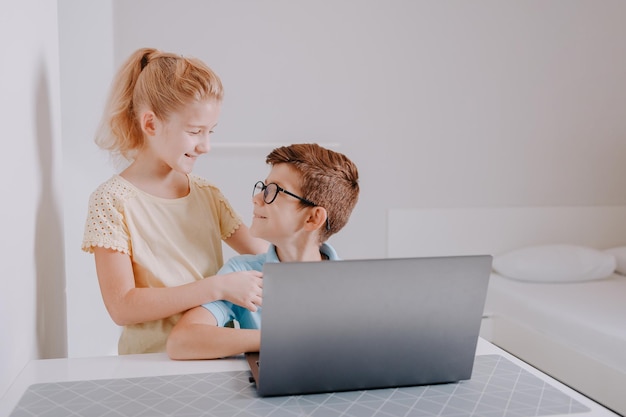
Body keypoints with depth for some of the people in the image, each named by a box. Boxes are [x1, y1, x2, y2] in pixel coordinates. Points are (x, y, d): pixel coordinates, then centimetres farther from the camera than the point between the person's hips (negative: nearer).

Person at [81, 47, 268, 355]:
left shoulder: (207, 194, 10)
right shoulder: (112, 201, -7)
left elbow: (260, 252, 13)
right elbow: (122, 307, -13)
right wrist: (218, 287, -18)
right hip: (148, 363, -4)